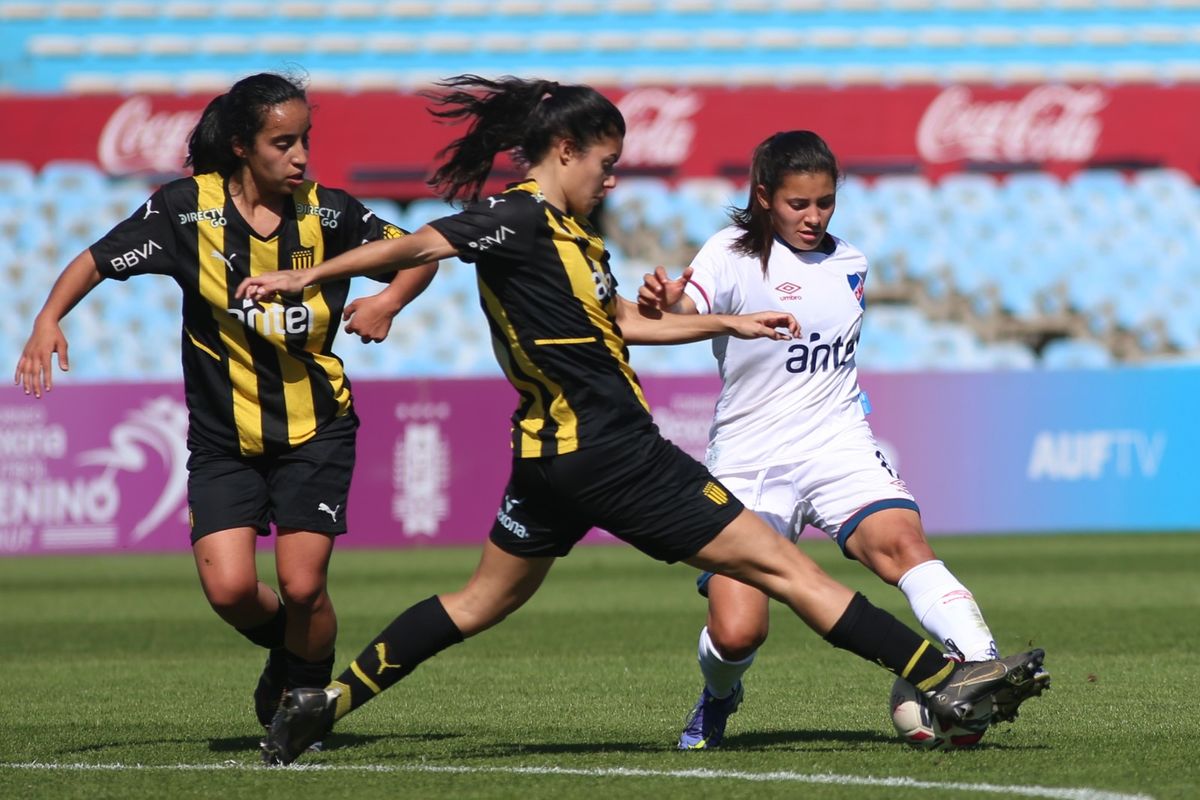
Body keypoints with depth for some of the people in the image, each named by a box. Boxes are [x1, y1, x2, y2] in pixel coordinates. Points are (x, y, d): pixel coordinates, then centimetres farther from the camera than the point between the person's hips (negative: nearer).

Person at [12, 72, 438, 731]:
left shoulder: (328, 213, -6)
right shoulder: (187, 208, -8)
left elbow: (421, 254, 7)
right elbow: (97, 261, -2)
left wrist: (388, 303, -13)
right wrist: (49, 319, -18)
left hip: (315, 431, 0)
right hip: (223, 437, 0)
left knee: (301, 586, -11)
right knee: (229, 588, -13)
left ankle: (308, 694, 19)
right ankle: (284, 647, 22)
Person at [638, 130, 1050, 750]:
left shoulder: (848, 265, 12)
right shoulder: (735, 254, -5)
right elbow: (689, 309, -28)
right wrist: (663, 302, -48)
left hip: (836, 444, 3)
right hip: (747, 460, -3)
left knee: (902, 540, -28)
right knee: (736, 633, -11)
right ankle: (719, 699, 24)